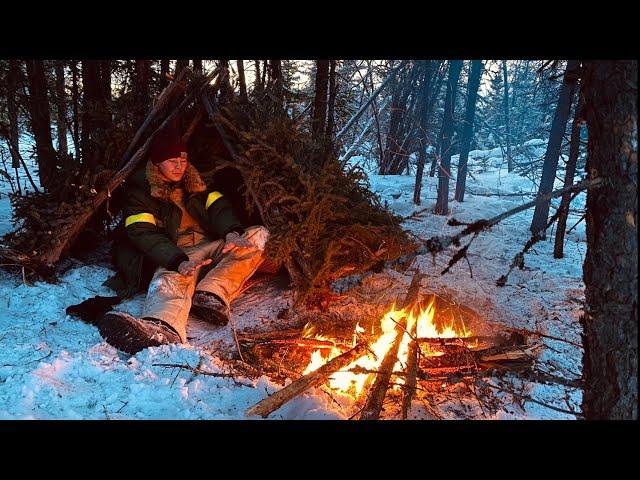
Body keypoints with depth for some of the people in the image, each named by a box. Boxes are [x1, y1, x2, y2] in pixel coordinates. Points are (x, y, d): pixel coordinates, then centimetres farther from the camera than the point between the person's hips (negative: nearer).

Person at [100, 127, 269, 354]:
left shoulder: (194, 181, 18)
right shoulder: (140, 191, 3)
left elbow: (218, 206, 3)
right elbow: (144, 234, -13)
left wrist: (232, 232, -23)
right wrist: (179, 261, -33)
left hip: (213, 248, 5)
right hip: (174, 256, -5)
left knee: (259, 234, -17)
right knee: (171, 277, -40)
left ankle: (211, 293, -37)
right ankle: (164, 329, -75)